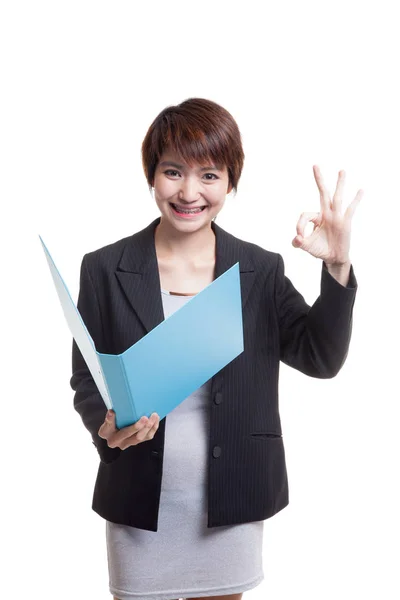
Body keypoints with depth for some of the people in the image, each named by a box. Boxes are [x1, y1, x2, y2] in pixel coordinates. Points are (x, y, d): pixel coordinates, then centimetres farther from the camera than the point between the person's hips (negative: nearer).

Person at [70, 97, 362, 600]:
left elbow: (321, 359, -8)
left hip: (232, 503, 1)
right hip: (139, 502, -1)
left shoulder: (260, 271, -2)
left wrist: (337, 266, -20)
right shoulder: (104, 270, -5)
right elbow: (86, 380, 0)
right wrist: (106, 425, -22)